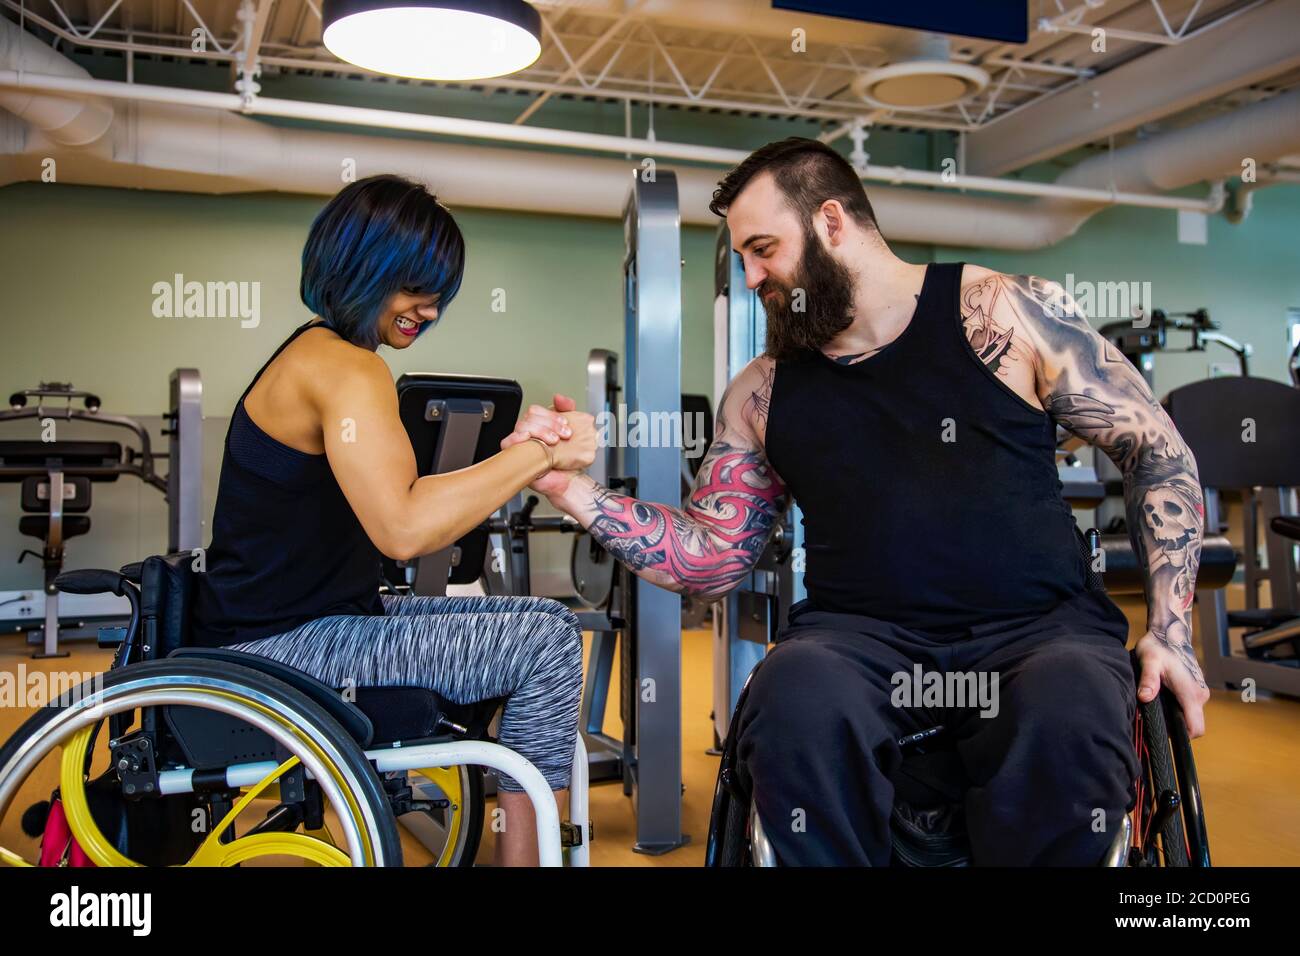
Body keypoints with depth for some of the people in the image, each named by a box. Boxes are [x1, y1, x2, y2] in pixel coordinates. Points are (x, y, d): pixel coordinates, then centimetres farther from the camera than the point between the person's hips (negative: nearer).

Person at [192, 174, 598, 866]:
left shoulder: (319, 353, 15)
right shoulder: (346, 369, -18)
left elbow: (394, 496, 11)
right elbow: (402, 530, -30)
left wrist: (516, 458, 2)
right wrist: (533, 457, -22)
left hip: (305, 621, 10)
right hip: (283, 647, -10)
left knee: (546, 623, 12)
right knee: (549, 644, -14)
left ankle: (518, 838, 17)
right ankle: (522, 847, -1)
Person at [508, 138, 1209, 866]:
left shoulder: (1006, 312, 2)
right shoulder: (763, 394, 11)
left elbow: (1158, 452, 5)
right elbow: (713, 559, 13)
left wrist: (1171, 629, -4)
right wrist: (576, 491, 1)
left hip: (1038, 625, -1)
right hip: (863, 634, 2)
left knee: (1070, 718, -35)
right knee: (798, 695, -32)